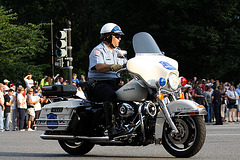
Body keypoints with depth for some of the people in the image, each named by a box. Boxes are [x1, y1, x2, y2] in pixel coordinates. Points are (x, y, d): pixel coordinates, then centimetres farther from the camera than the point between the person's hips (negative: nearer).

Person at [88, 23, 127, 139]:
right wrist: (112, 67, -41)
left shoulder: (116, 52, 24)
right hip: (99, 84, -8)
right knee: (111, 95, -39)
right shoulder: (98, 51, -4)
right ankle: (111, 129, -45)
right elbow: (99, 67, -22)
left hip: (114, 83, 8)